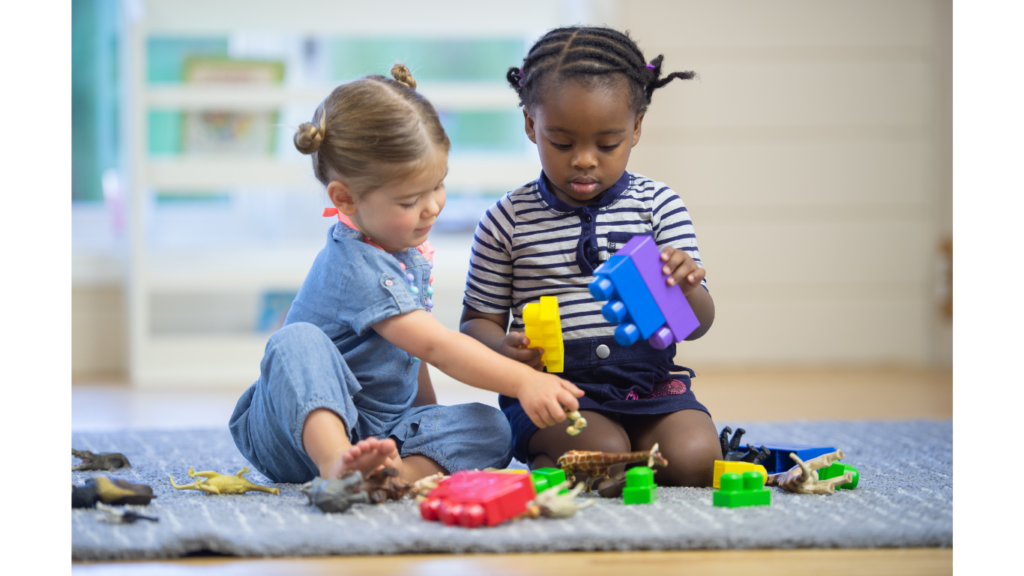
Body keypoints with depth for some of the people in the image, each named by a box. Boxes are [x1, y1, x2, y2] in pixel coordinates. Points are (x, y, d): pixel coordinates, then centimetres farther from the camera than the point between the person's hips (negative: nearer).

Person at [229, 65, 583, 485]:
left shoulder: (405, 246, 8)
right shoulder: (357, 267, -22)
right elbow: (436, 346, -30)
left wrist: (430, 417, 18)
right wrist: (523, 381, -36)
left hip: (380, 432, 8)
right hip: (305, 425, -8)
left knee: (490, 427, -14)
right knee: (298, 341, -36)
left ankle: (403, 472, -43)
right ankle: (337, 466, -58)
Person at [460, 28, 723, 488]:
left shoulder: (659, 205, 5)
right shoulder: (508, 220, 2)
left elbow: (698, 325, 2)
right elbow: (477, 322, 9)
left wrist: (685, 288, -22)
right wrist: (506, 348, -16)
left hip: (648, 382, 3)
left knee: (694, 459, -22)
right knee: (605, 452, -31)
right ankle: (546, 463, 1)